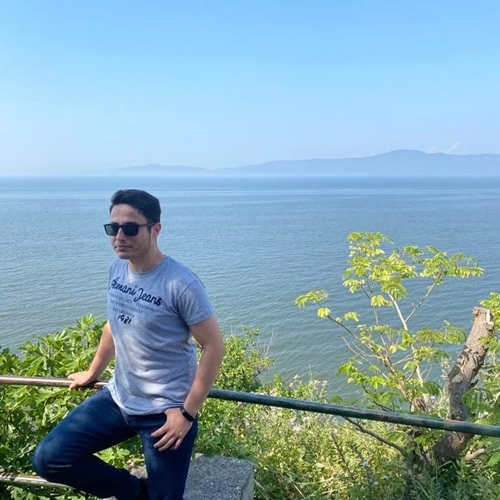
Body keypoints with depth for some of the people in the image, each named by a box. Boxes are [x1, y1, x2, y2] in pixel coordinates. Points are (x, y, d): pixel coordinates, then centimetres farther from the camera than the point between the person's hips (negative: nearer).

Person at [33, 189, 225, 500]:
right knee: (49, 459, 3)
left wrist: (187, 413, -17)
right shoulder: (118, 268, 0)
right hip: (118, 398, 7)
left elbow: (214, 347, -18)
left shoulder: (181, 284, -23)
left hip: (165, 411, -6)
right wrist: (93, 373, 25)